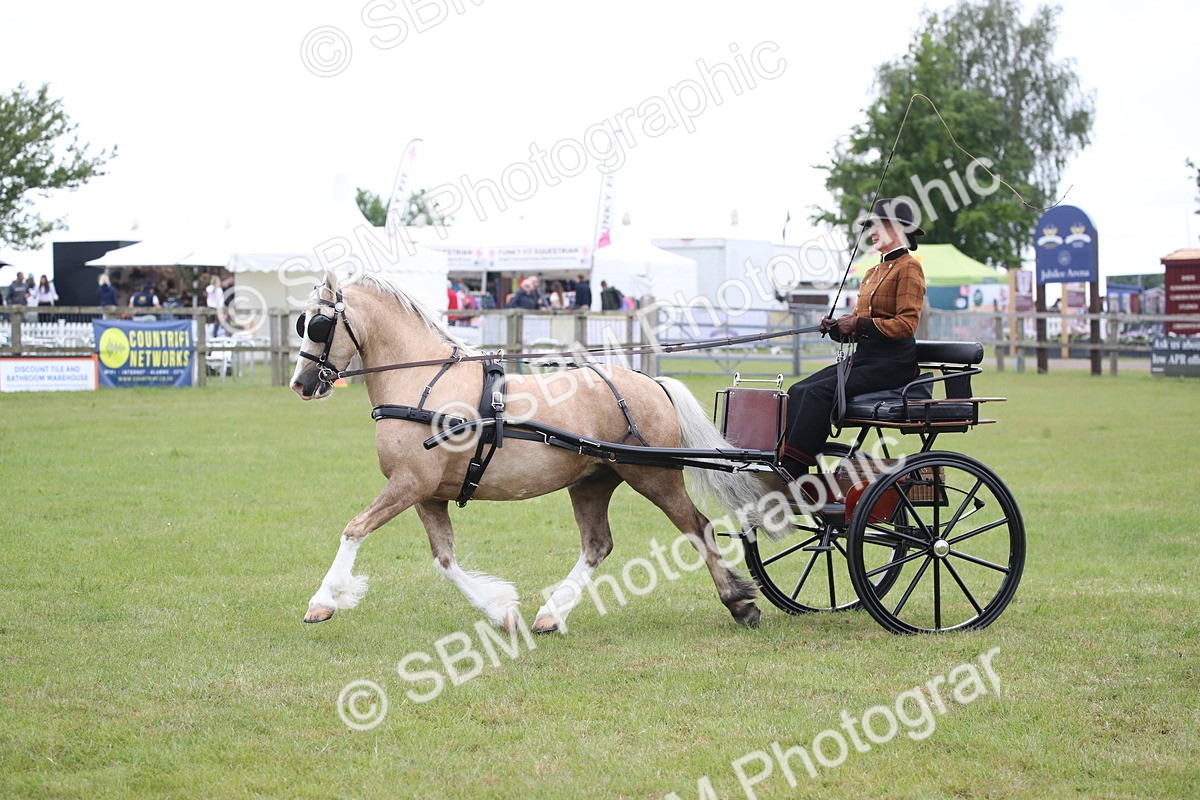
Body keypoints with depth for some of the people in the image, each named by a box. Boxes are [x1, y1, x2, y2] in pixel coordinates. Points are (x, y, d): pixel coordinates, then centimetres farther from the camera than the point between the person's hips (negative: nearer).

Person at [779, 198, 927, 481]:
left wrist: (860, 324, -18)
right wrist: (836, 327, 1)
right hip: (863, 356, 9)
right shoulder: (872, 273, 21)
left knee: (819, 392, -25)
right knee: (798, 391, -10)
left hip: (892, 362, -9)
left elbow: (907, 324, -15)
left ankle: (792, 470, -28)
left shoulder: (908, 268, -6)